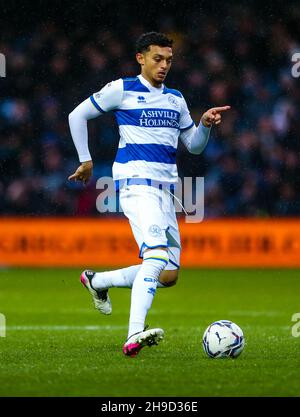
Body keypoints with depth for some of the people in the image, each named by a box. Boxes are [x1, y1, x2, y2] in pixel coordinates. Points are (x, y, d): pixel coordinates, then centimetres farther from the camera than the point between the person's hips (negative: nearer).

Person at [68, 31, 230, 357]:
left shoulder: (175, 99, 18)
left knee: (169, 275, 3)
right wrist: (85, 160, 9)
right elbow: (77, 115, 10)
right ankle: (134, 336, -39)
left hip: (165, 189, 7)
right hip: (135, 181, -7)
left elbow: (193, 145, 25)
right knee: (157, 255, -29)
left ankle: (98, 282, 26)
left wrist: (206, 124, 5)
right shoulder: (122, 90, 1)